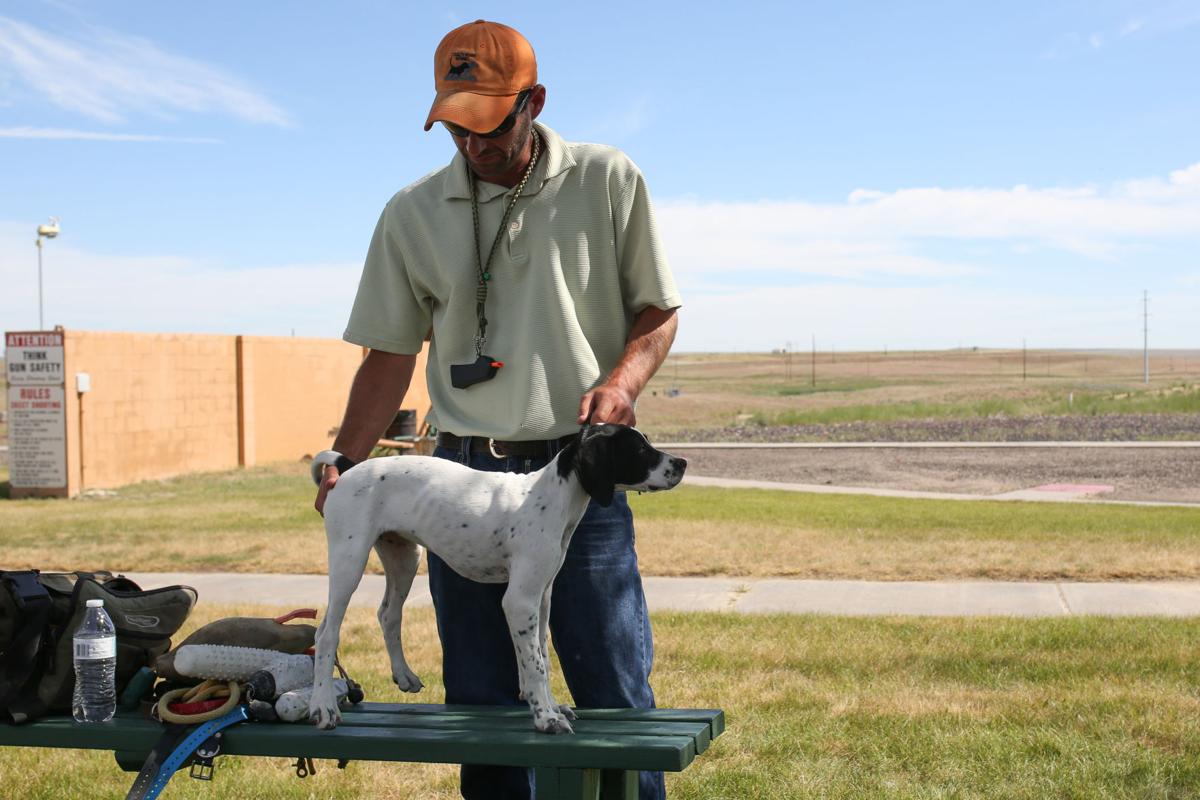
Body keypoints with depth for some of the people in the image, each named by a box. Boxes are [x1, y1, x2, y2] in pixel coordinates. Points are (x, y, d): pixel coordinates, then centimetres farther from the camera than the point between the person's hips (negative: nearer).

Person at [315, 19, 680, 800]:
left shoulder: (608, 181, 1)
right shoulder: (412, 214, 5)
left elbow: (658, 312, 7)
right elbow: (392, 353, 8)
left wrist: (623, 380, -14)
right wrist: (344, 463, -5)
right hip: (465, 475, 2)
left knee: (615, 692, -2)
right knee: (481, 699, 9)